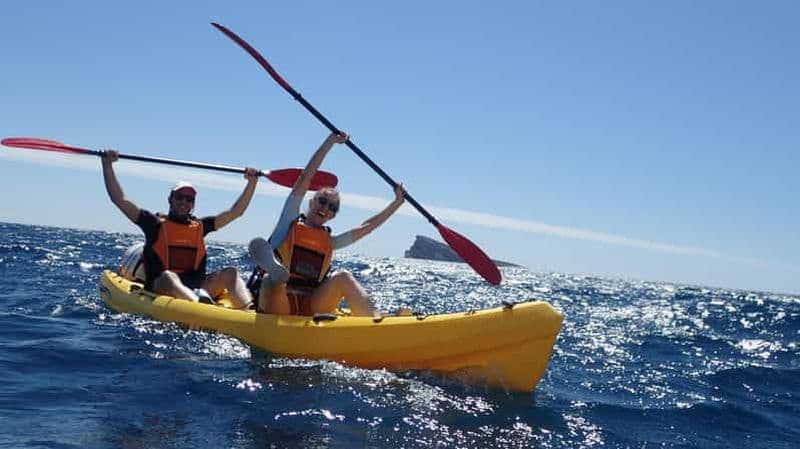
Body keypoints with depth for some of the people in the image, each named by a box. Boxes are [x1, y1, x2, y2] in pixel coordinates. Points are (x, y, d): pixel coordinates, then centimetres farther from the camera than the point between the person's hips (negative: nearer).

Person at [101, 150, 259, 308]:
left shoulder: (199, 227, 20)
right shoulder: (156, 224, 11)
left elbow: (235, 212, 21)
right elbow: (119, 199, 7)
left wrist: (252, 182, 15)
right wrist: (107, 164, 3)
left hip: (196, 288, 4)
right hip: (160, 288, -4)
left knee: (230, 273, -17)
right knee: (168, 276, -36)